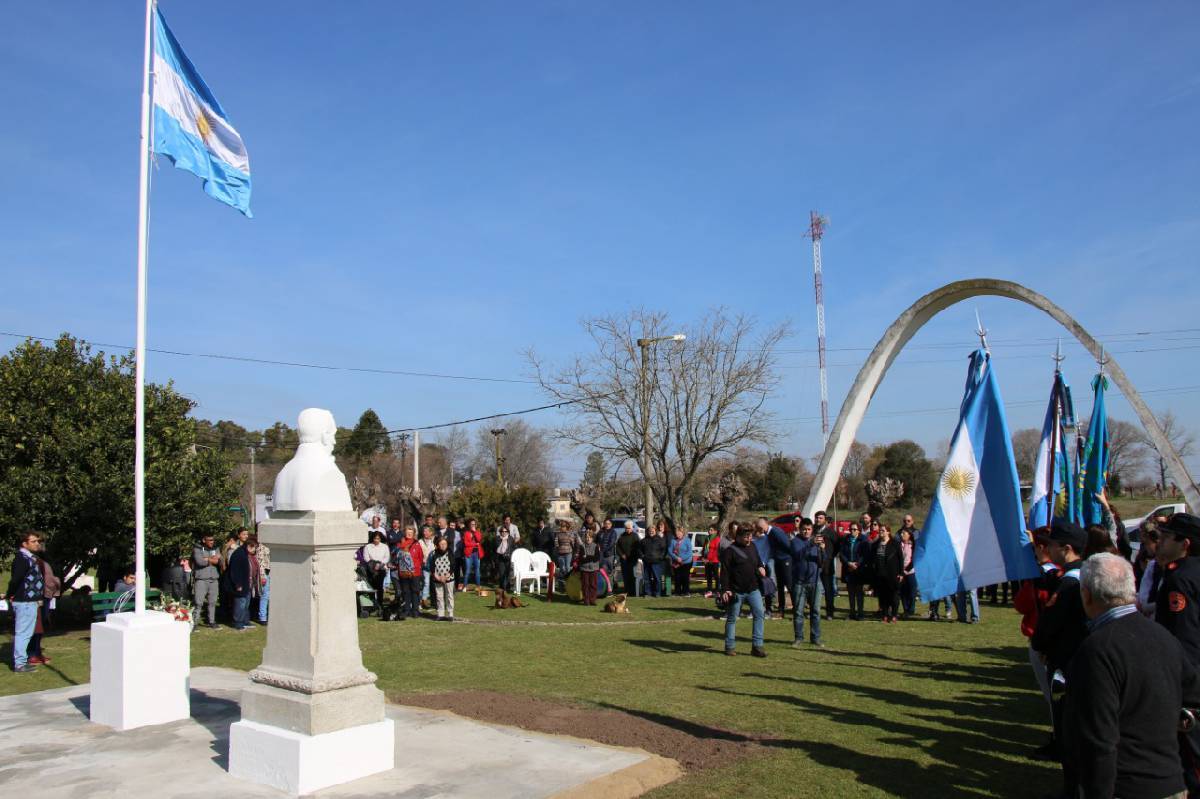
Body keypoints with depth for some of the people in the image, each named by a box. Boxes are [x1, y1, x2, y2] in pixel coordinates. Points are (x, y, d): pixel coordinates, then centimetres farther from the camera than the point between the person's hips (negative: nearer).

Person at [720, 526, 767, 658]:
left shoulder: (752, 547, 11)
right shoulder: (730, 551, -8)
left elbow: (758, 561, 27)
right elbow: (725, 572, -11)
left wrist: (761, 567, 4)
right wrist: (725, 590, -19)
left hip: (753, 589, 5)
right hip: (736, 591, -5)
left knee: (760, 613, -8)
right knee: (732, 618, 5)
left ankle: (757, 646, -4)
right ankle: (730, 646, 17)